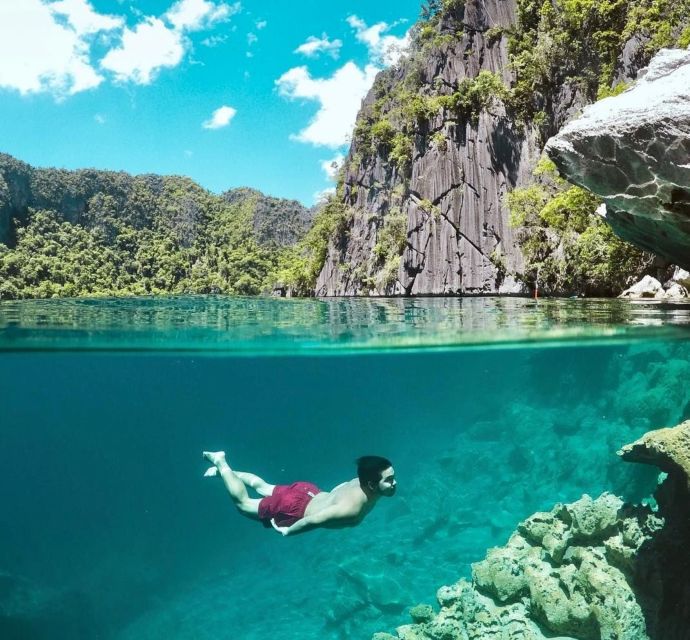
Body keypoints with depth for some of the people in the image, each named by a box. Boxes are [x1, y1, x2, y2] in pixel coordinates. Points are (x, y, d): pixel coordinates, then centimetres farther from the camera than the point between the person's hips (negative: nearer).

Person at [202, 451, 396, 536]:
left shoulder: (363, 482, -17)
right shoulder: (352, 510, -41)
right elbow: (313, 520, -35)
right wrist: (288, 531, -18)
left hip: (307, 492, 7)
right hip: (294, 508, -6)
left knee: (263, 487, 32)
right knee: (243, 504, 18)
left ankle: (222, 465, 45)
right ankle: (221, 464, 30)